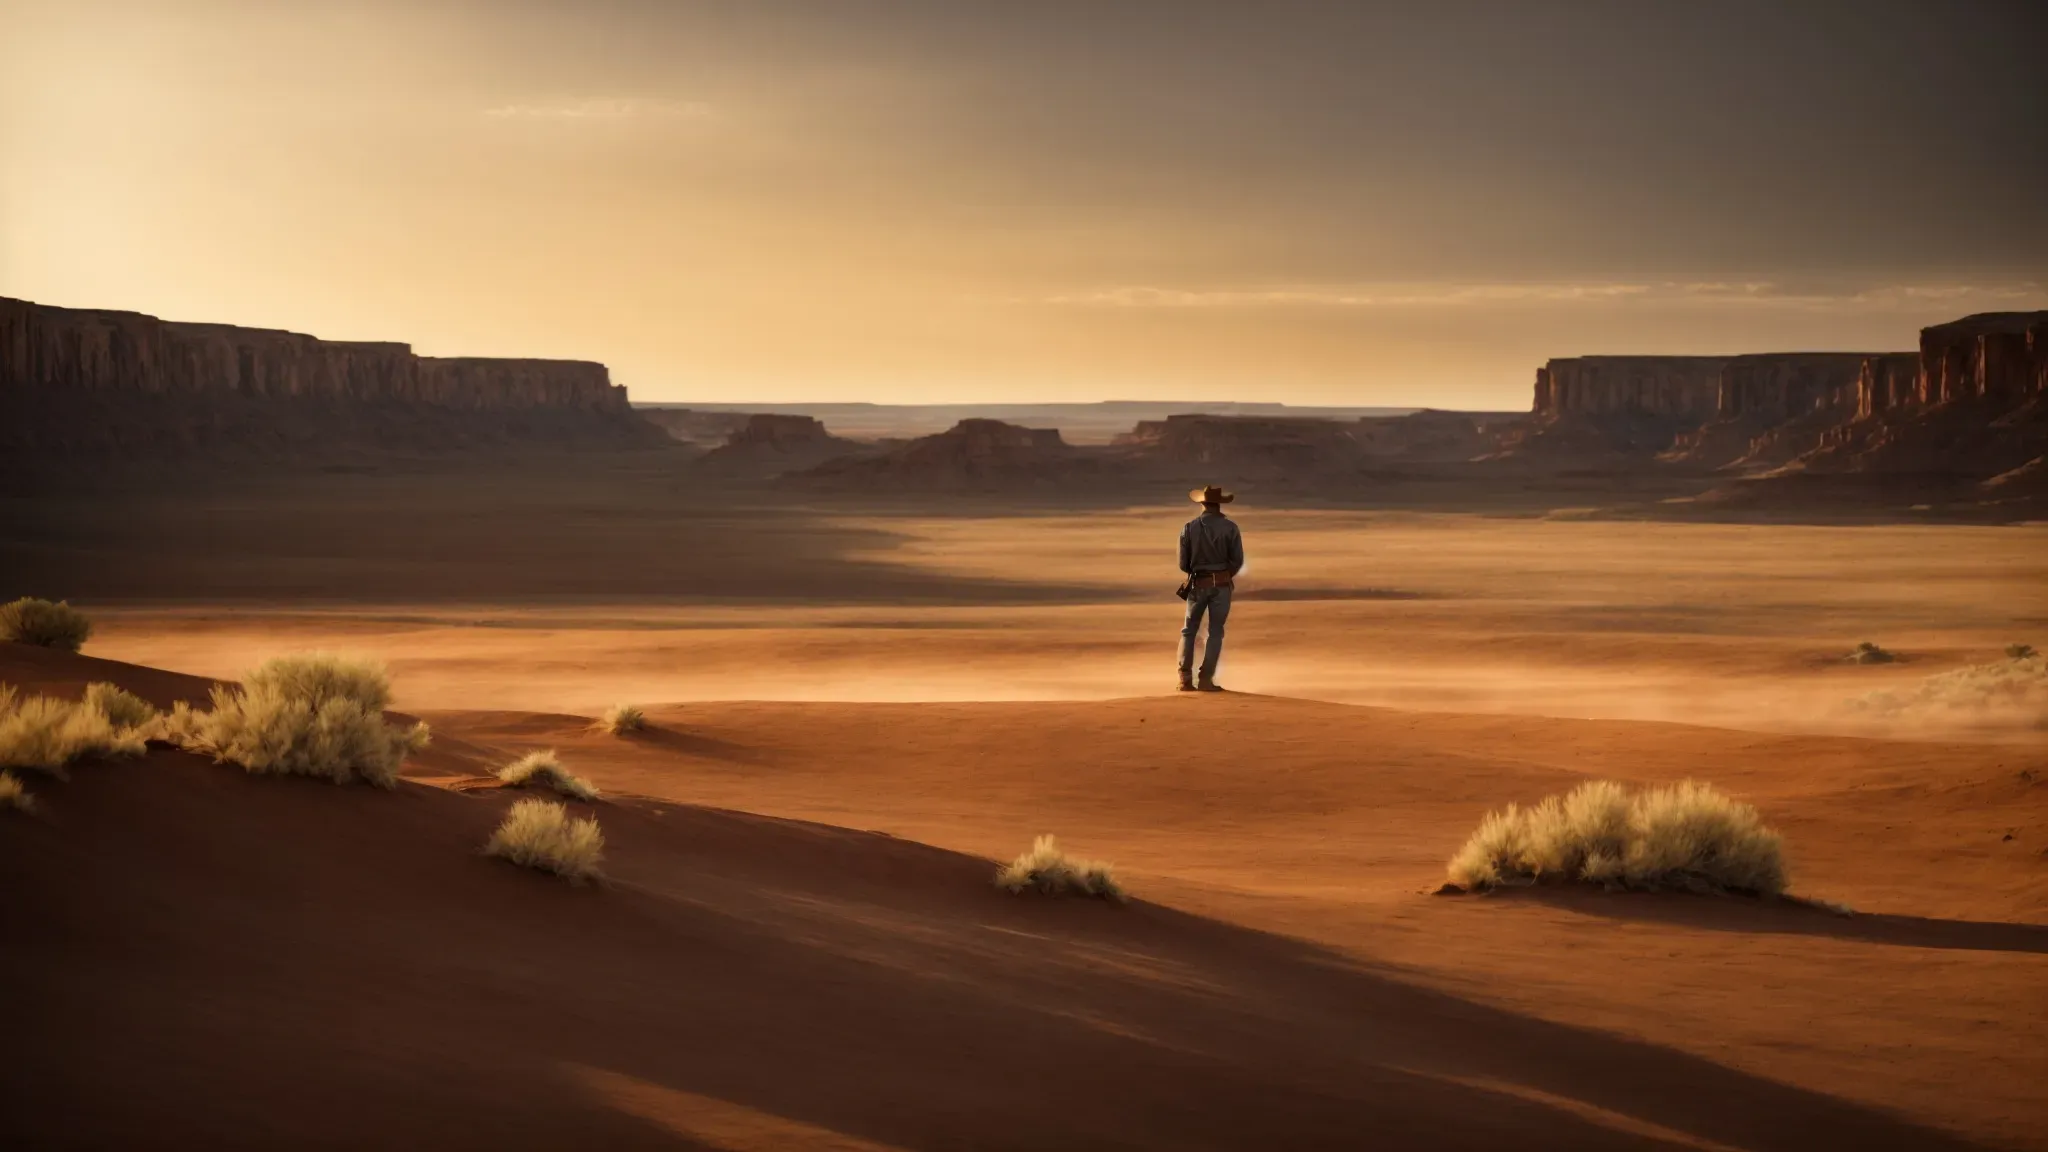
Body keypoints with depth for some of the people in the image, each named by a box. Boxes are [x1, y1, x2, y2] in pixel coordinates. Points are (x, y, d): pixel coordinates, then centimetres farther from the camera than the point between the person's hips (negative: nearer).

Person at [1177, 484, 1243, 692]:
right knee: (1215, 632, 5)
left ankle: (1186, 678, 2)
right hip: (1221, 585, -1)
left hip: (1197, 584, 1)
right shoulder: (1229, 527, -6)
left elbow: (1184, 564, 0)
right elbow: (1237, 560, -7)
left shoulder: (1190, 528, -2)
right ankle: (1206, 679, 0)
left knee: (1189, 630, 11)